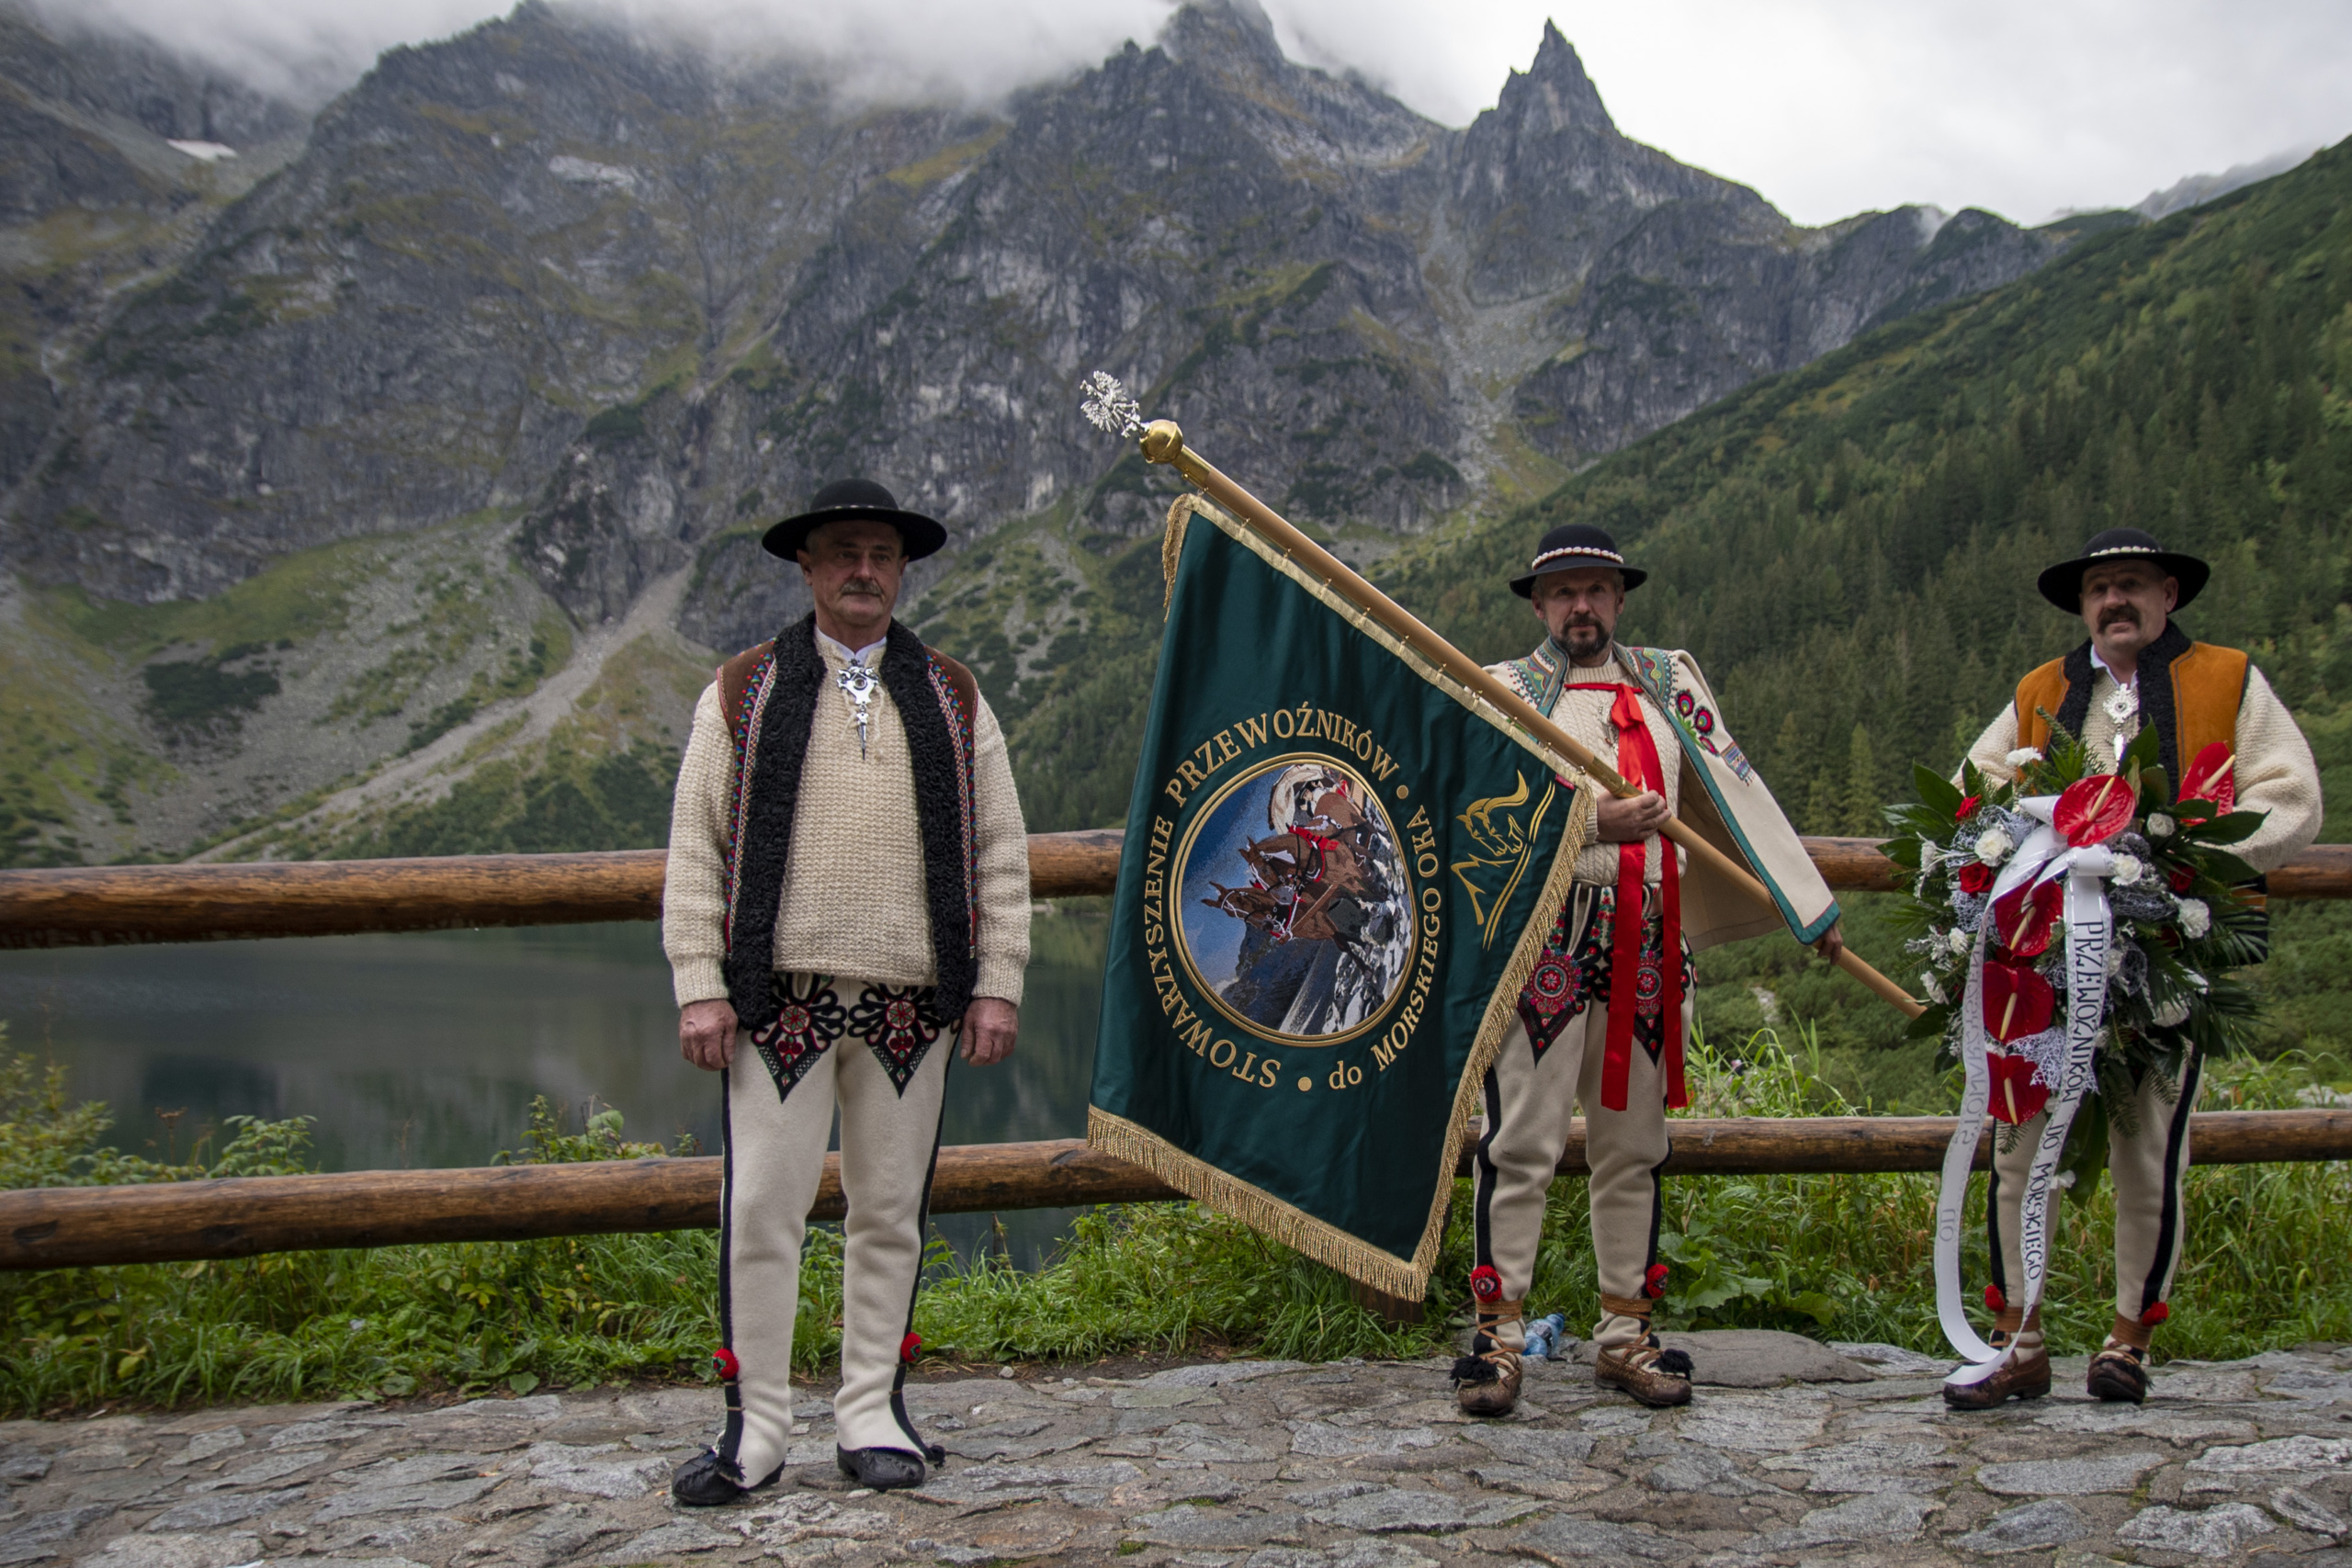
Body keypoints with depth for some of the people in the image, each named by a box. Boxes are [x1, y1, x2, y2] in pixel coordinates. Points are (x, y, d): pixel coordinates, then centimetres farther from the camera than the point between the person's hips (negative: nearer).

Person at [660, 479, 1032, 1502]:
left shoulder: (953, 699, 12)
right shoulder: (743, 693, 8)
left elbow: (1000, 851, 10)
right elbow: (695, 849, 4)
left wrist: (997, 984, 2)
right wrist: (699, 985, -5)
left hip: (911, 1003, 2)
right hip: (781, 997, -1)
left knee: (891, 1214, 8)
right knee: (761, 1210, -2)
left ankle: (872, 1417, 21)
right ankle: (755, 1428, 11)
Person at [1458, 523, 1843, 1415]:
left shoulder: (1667, 682, 16)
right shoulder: (1504, 691, 5)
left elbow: (1737, 793, 16)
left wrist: (1808, 904, 14)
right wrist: (1592, 823, -18)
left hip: (1645, 946, 4)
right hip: (1542, 937, -4)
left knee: (1633, 1146, 10)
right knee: (1522, 1141, -6)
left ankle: (1624, 1335, 20)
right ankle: (1498, 1337, 1)